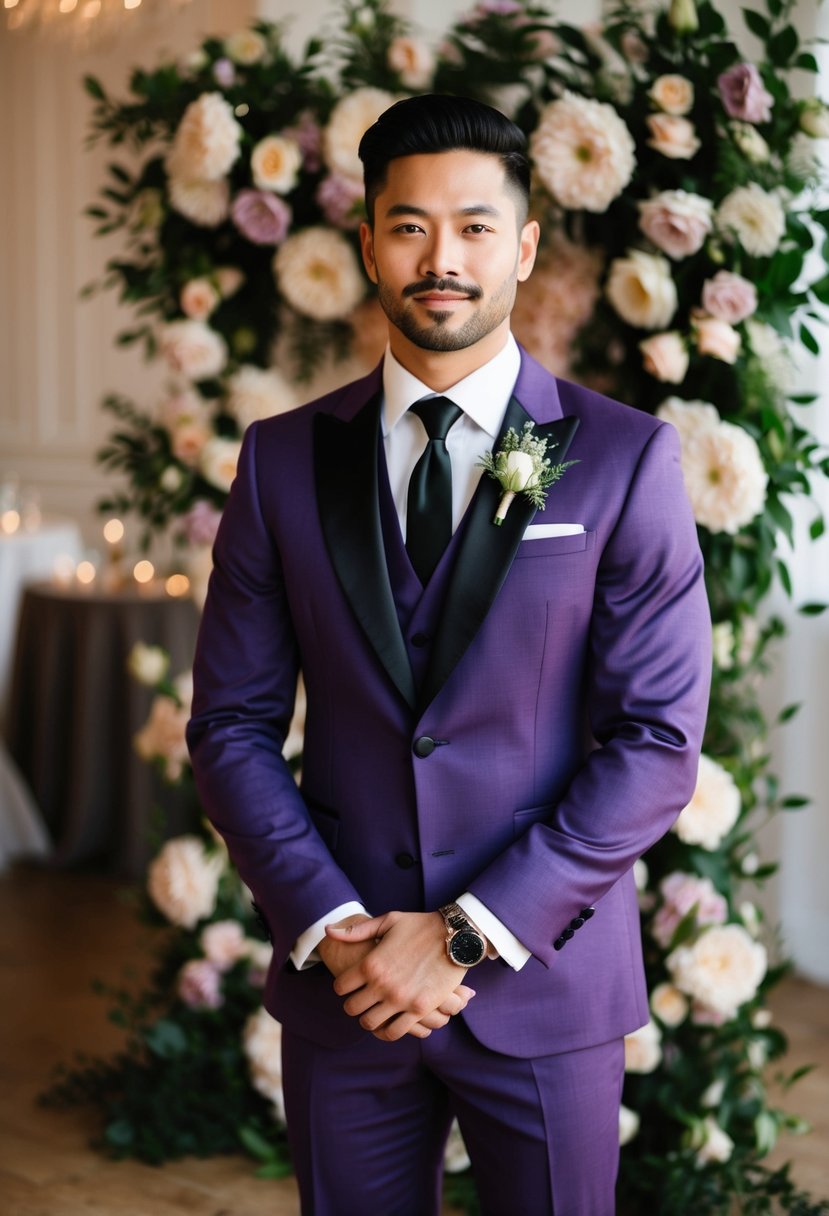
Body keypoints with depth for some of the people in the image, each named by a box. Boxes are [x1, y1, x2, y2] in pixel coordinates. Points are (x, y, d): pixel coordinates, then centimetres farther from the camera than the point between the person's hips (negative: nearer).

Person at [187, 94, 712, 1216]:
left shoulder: (624, 458, -6)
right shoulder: (284, 459, 2)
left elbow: (657, 742, -9)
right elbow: (232, 722, 3)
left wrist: (468, 936, -13)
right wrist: (326, 923, -10)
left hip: (544, 986, -2)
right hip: (342, 989, 2)